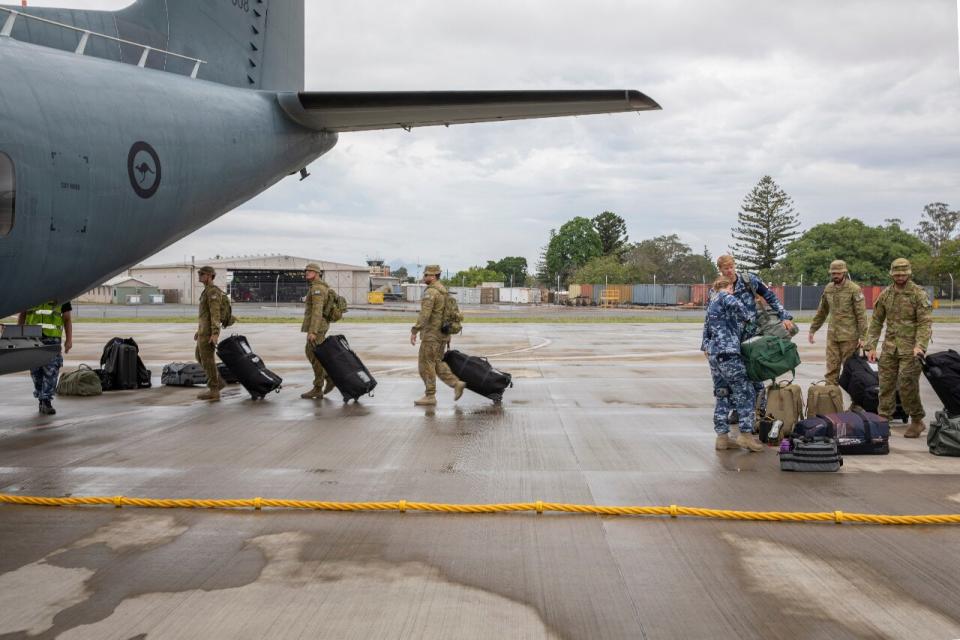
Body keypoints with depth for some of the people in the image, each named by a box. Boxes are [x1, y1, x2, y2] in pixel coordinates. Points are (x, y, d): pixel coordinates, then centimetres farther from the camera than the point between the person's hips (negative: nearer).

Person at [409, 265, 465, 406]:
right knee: (437, 363, 16)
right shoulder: (443, 290, 14)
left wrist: (414, 331, -25)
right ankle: (456, 383, 7)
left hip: (431, 334, -9)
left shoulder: (430, 292, -16)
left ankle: (430, 396, 3)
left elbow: (424, 314, -26)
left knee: (426, 364, -1)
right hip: (443, 333, 9)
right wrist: (447, 334, 25)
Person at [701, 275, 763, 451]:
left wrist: (706, 348, 34)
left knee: (723, 395, 10)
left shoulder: (711, 303, 24)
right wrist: (745, 319, -5)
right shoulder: (725, 297, -3)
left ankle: (722, 437, 9)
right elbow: (738, 306, -23)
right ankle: (746, 434, -7)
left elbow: (706, 330, 28)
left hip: (713, 353, 9)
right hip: (727, 352, -9)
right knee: (745, 392, -4)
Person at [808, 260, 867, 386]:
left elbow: (861, 314, -11)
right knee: (831, 369, 3)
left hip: (849, 337, -5)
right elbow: (821, 312, 19)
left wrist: (862, 337, -15)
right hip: (832, 336, 5)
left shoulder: (854, 289, -8)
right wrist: (812, 330, 19)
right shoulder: (828, 289, 8)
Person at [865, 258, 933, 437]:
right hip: (890, 346, 5)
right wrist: (871, 346, 6)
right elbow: (876, 321, 12)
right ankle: (883, 419, 11)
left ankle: (917, 422, 9)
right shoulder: (885, 294, 9)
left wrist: (920, 345, -23)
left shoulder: (918, 294, -5)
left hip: (910, 348, -4)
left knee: (907, 384, -7)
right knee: (886, 383, 4)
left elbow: (925, 322, -10)